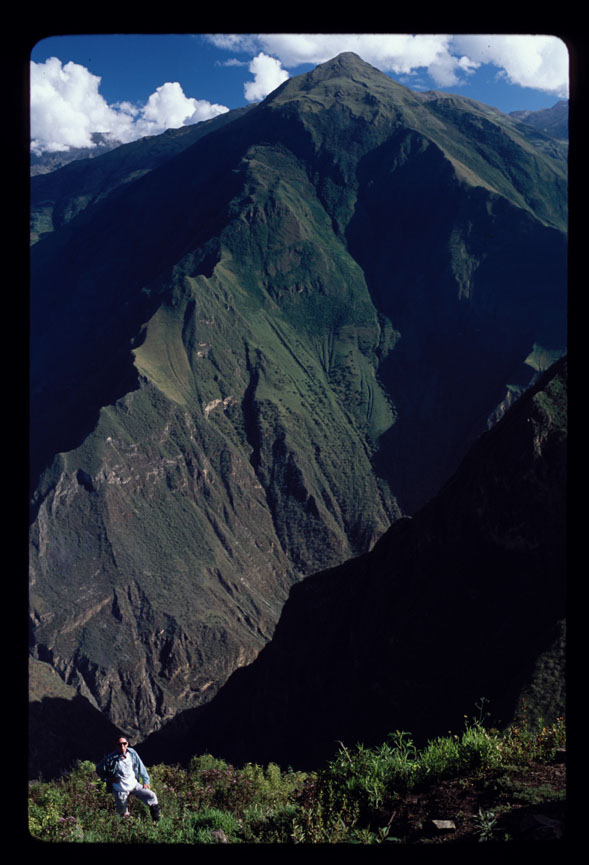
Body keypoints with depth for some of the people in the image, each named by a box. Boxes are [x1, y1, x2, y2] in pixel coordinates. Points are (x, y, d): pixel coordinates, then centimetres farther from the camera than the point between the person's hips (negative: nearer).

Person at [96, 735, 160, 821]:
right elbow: (99, 769, -6)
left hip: (134, 785, 3)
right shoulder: (111, 758, -21)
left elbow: (140, 767, 3)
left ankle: (156, 821, 8)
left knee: (151, 796, -10)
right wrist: (109, 778, -15)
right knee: (124, 815, 5)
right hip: (120, 790, -3)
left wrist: (145, 781, 2)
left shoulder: (132, 753, -11)